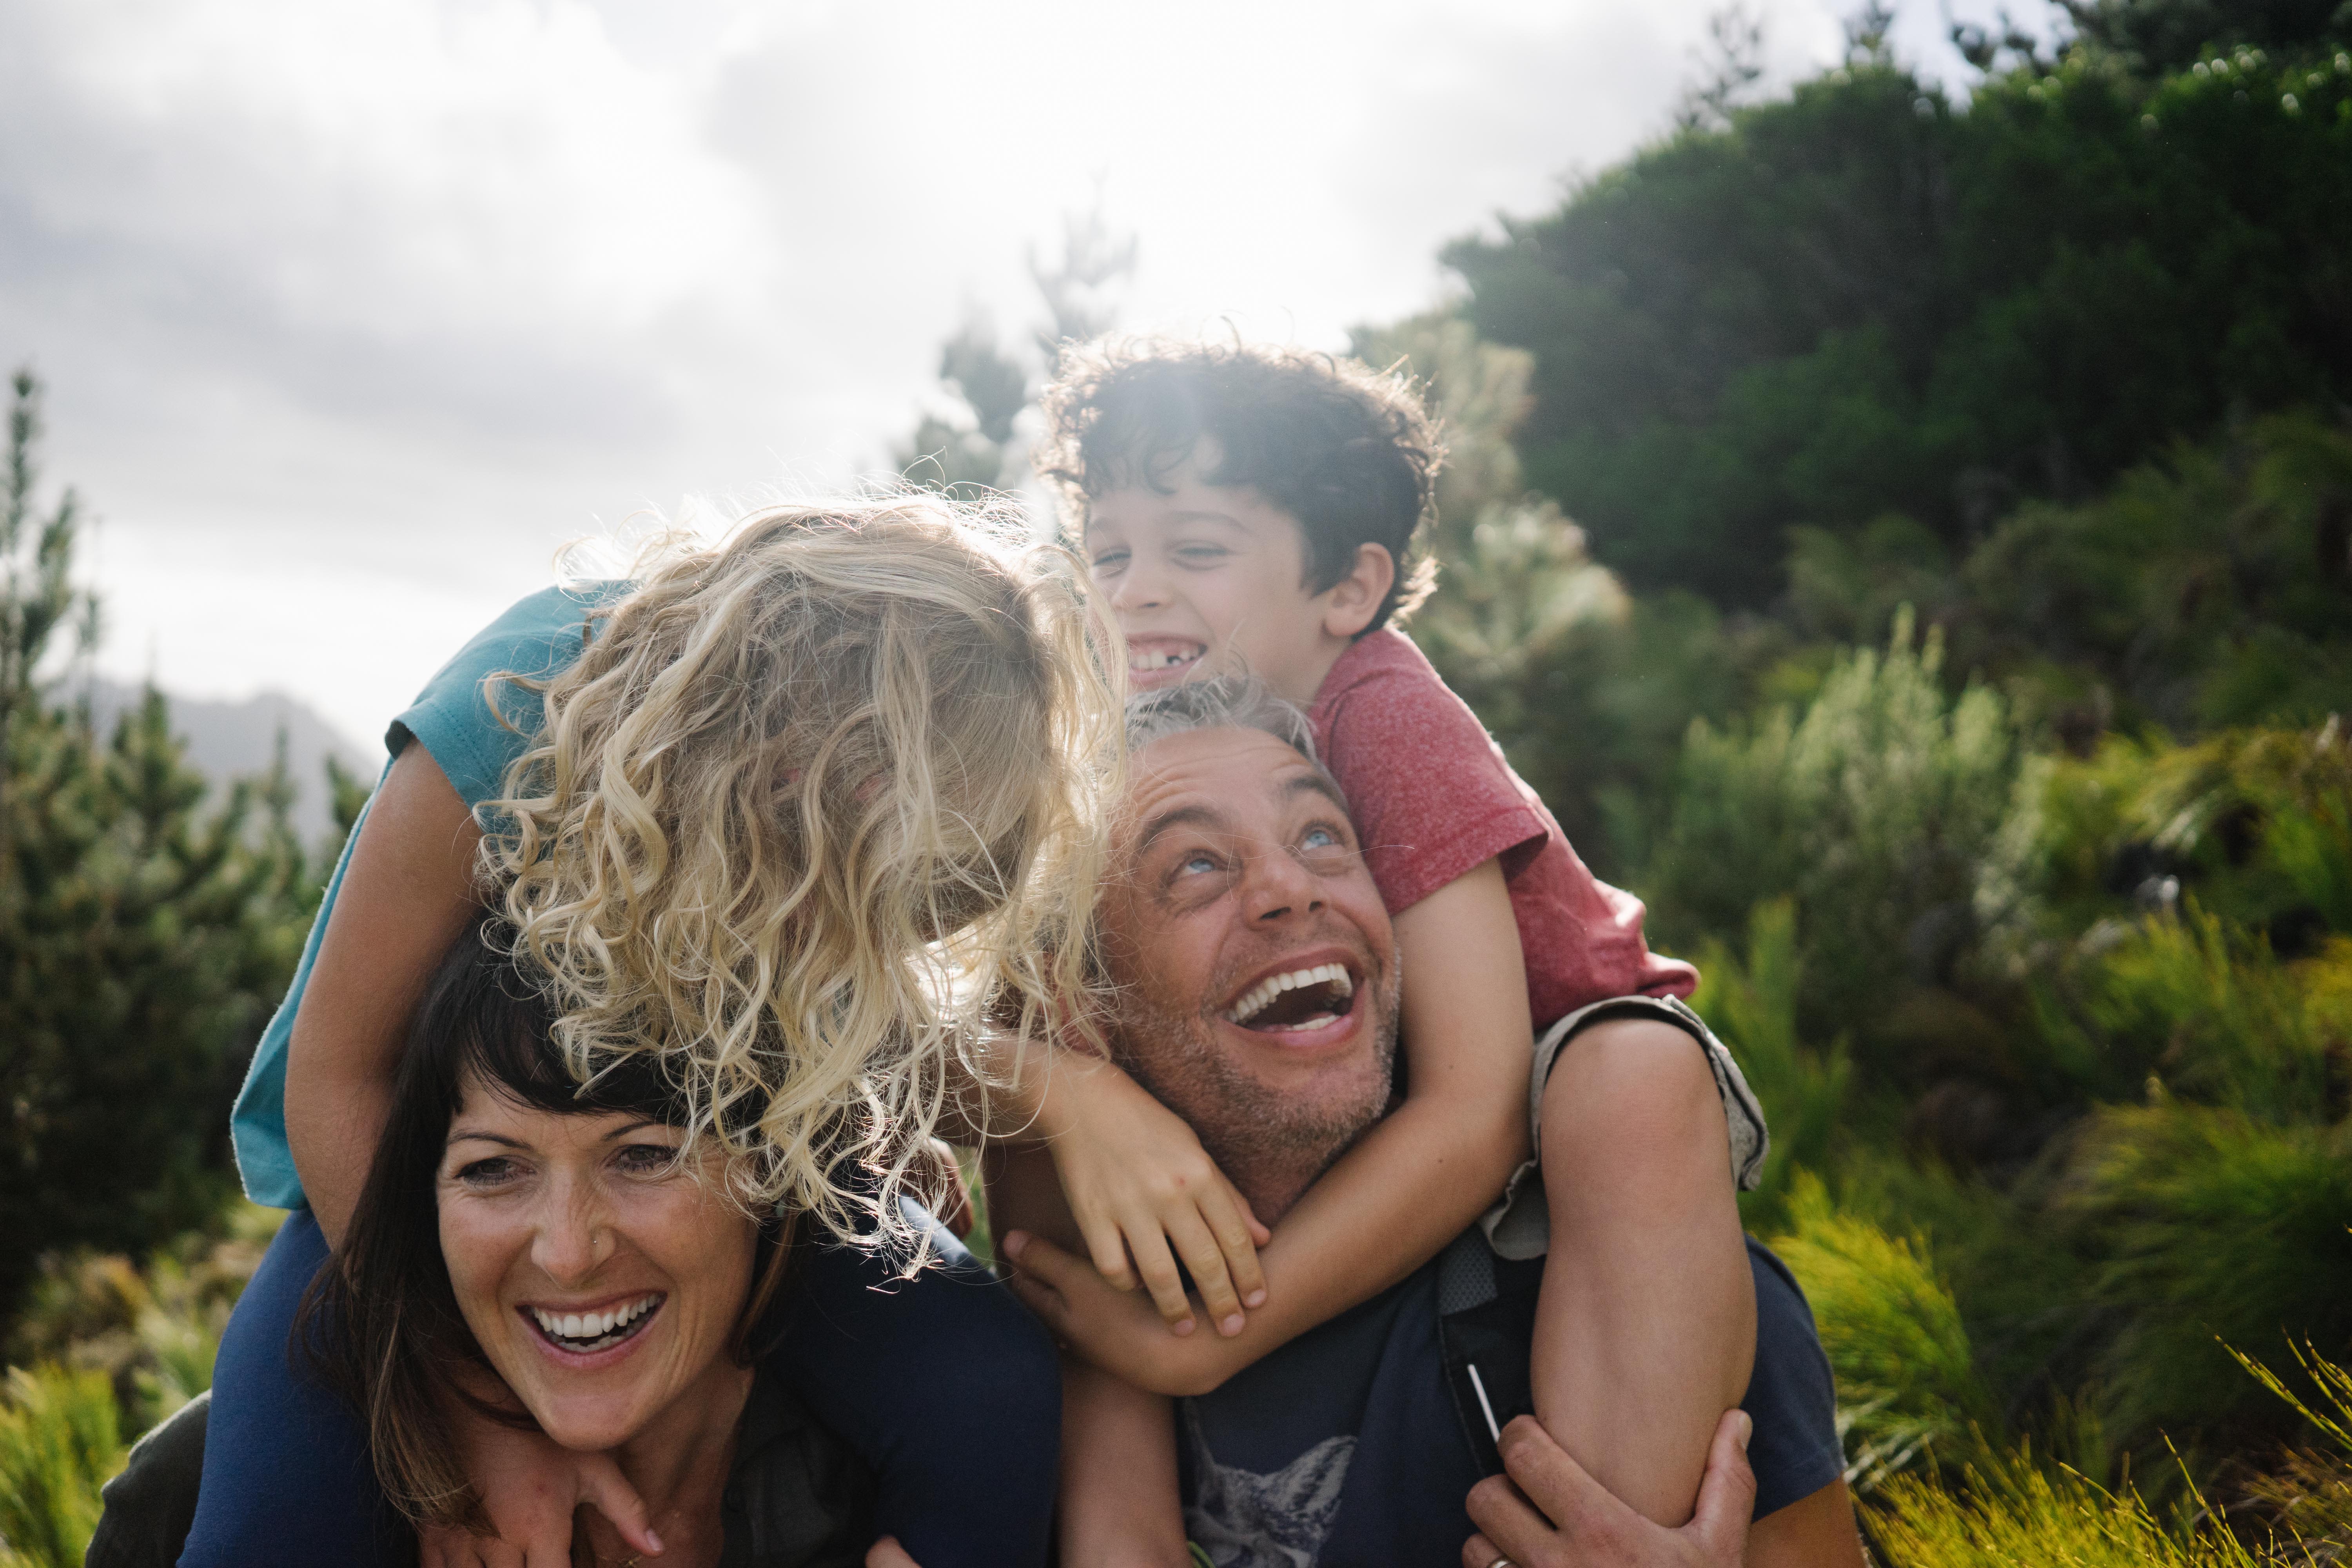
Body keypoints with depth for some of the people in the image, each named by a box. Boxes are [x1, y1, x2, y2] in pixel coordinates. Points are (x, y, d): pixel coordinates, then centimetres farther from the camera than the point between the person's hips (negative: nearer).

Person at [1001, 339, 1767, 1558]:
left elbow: (1474, 1115, -32)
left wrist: (1198, 1343, -36)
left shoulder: (1386, 717, -25)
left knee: (1630, 1075, -39)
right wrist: (1081, 1100, -44)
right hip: (1354, 1130, 6)